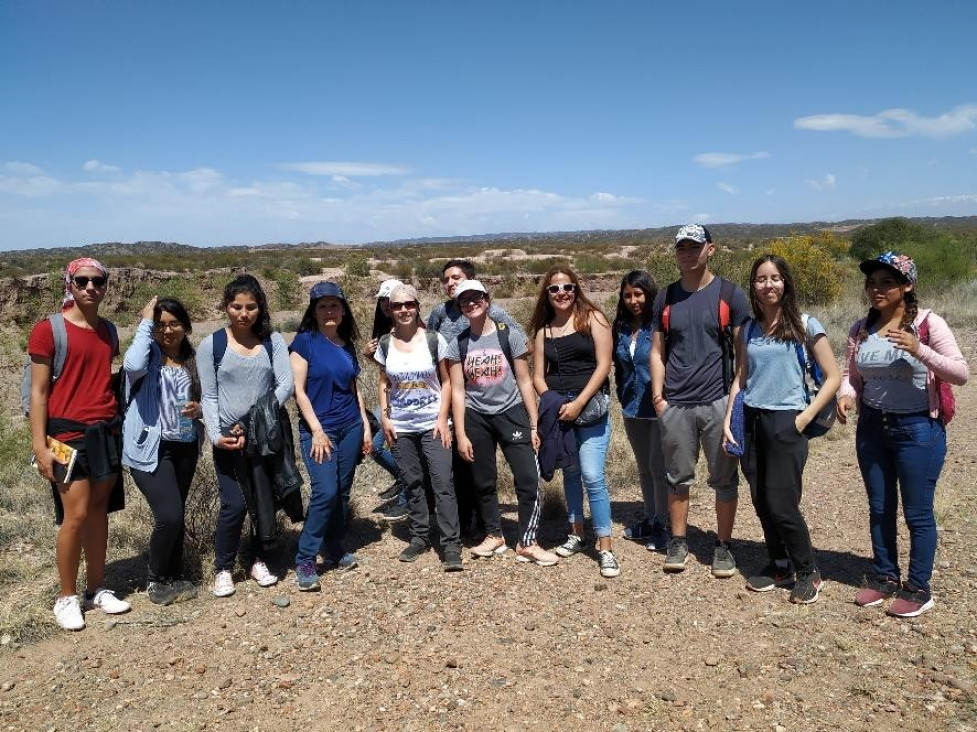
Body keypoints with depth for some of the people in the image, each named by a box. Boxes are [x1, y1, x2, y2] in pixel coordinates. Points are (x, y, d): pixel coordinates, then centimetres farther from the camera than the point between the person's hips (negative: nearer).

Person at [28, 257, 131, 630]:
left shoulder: (109, 331, 11)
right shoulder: (48, 329, -6)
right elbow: (38, 392, -7)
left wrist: (120, 425, 12)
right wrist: (39, 445, -12)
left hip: (107, 432, 5)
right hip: (68, 433, -5)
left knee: (99, 512, 11)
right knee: (76, 515, -4)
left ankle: (97, 589, 22)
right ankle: (67, 597, 13)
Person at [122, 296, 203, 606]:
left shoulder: (194, 359, 7)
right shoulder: (149, 354, -7)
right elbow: (133, 366, -32)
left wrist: (198, 408, -7)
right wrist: (144, 324, -20)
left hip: (185, 447, 5)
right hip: (150, 448, -5)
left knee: (176, 515, 15)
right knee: (169, 515, -13)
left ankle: (174, 577, 29)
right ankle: (155, 580, 11)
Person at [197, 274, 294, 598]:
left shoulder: (273, 342, 1)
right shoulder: (210, 345, -1)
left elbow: (285, 385, -8)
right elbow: (209, 396, -2)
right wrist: (216, 435, -13)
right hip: (229, 438, -2)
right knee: (235, 504, -6)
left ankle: (259, 561, 27)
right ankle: (223, 568, 15)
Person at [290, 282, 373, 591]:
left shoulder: (347, 345, 10)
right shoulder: (305, 341, -6)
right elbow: (298, 390, -10)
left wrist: (366, 426, 13)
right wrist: (317, 430, -14)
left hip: (350, 428, 6)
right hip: (318, 429, -5)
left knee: (342, 492, 9)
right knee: (325, 492, -14)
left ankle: (335, 550, 24)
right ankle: (304, 561, -2)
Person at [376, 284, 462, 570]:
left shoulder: (434, 340, -4)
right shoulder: (385, 345, 3)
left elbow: (446, 382, -1)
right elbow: (384, 385, 11)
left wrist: (443, 419, -9)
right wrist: (384, 418, 1)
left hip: (432, 425, -2)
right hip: (400, 427, 3)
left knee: (442, 484, -6)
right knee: (413, 484, 10)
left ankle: (451, 544, -1)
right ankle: (420, 537, 24)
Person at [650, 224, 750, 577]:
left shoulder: (730, 295, -1)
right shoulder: (666, 297, 8)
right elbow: (657, 351, 10)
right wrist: (658, 396, 2)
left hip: (719, 403, -2)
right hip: (675, 406, 3)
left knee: (724, 479, 7)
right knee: (678, 478, 11)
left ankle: (723, 546, 20)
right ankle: (678, 541, 24)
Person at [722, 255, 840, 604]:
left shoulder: (805, 326, -4)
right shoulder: (749, 329, 9)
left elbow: (833, 377, -3)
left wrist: (806, 416, -10)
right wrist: (729, 418, 4)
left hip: (785, 422, -5)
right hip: (751, 421, 5)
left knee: (781, 504, -5)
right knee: (761, 502, 9)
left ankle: (809, 572, 16)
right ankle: (779, 566, 27)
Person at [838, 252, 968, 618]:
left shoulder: (928, 323, -11)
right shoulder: (860, 330, 2)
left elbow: (961, 374, -14)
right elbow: (850, 375, 9)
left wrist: (919, 350, -28)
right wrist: (846, 396, -13)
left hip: (918, 429, -4)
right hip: (872, 428, 5)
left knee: (917, 513, 6)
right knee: (879, 508, 16)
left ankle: (919, 588, 23)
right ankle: (885, 577, 33)